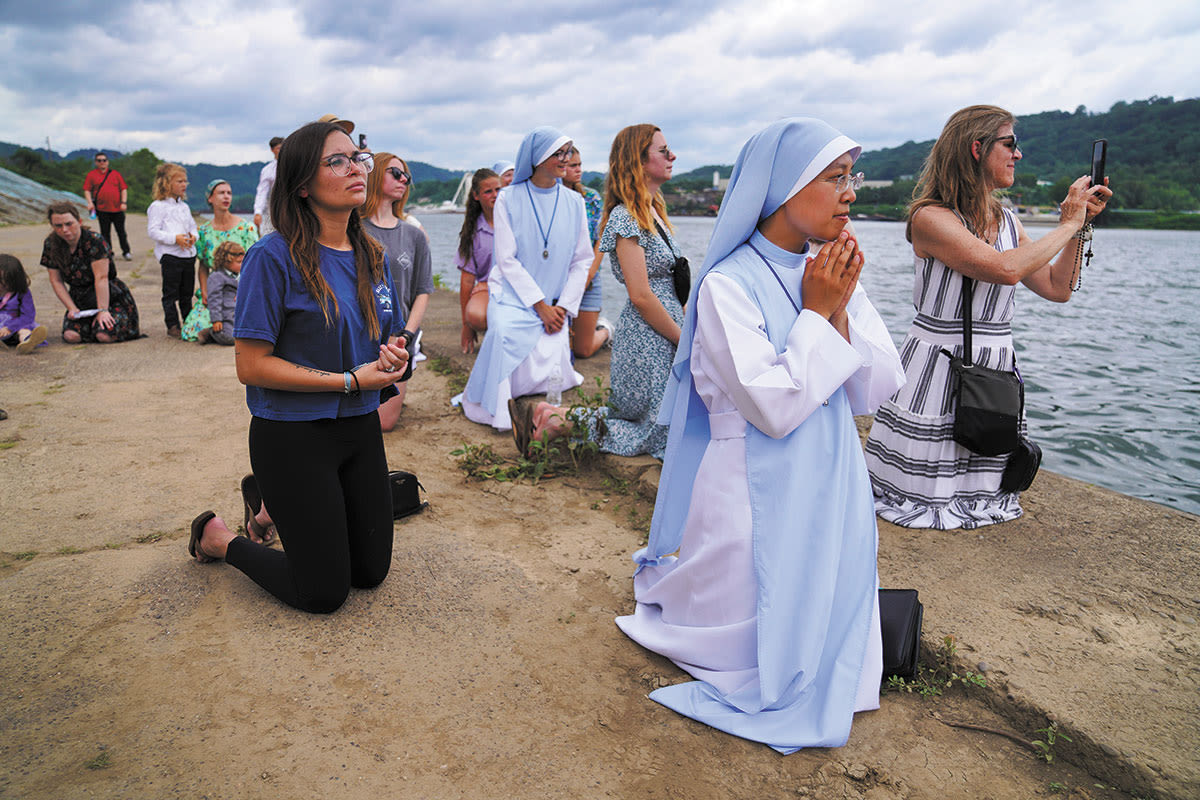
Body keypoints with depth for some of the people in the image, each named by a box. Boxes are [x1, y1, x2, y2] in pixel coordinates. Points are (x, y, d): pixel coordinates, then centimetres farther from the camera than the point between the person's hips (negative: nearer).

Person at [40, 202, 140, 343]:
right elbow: (56, 281, 2)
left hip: (109, 296, -4)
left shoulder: (94, 240, -18)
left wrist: (103, 310, -25)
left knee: (104, 336, -28)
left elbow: (101, 278, -22)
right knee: (71, 336, -22)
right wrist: (72, 308, -8)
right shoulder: (50, 245, -2)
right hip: (78, 299, 4)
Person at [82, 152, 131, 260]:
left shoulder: (116, 174, 9)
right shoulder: (91, 175, 7)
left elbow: (124, 189, 8)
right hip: (102, 210, 0)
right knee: (105, 232, 4)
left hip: (117, 209, 0)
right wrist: (90, 202, -8)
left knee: (121, 231, 3)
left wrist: (124, 202, -4)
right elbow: (87, 190, 6)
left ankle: (126, 252, 10)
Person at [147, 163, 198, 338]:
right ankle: (172, 325, 5)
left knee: (187, 292, 14)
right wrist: (175, 238, -21)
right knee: (171, 293, -1)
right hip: (170, 255, -6)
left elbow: (192, 226, 22)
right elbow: (153, 230, -11)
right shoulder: (158, 206, -6)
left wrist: (193, 236, -1)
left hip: (188, 254, 7)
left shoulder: (184, 206, 16)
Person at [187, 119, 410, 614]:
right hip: (293, 437, -6)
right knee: (324, 594, 5)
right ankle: (218, 538, 27)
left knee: (371, 572, 18)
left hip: (360, 428, 7)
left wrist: (393, 359, -9)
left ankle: (278, 508, 38)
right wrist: (351, 380, -19)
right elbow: (251, 367, -18)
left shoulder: (372, 256, 4)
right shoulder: (274, 257, -16)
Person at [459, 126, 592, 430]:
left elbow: (582, 260, 8)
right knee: (505, 333, -33)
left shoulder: (573, 202, 6)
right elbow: (507, 260, -6)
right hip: (513, 295, -2)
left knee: (549, 373, -19)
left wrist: (562, 307, -3)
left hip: (553, 305, 2)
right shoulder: (509, 199, -1)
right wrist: (541, 305, -12)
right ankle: (496, 410, -9)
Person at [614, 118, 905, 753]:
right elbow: (775, 408, -25)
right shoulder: (728, 286, -19)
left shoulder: (832, 273, 2)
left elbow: (876, 391, -1)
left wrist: (840, 312, -14)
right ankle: (660, 583, 35)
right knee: (751, 634, 11)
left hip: (831, 482, 7)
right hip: (756, 494, -6)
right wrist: (817, 314, -18)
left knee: (827, 621, 16)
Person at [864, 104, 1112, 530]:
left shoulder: (1007, 220, 11)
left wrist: (1081, 224, 7)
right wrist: (1067, 225, -12)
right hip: (937, 365, -7)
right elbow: (1004, 269, -26)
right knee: (926, 491, 1)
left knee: (982, 490, 14)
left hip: (994, 368, 7)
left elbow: (1057, 288, 14)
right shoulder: (930, 217, -14)